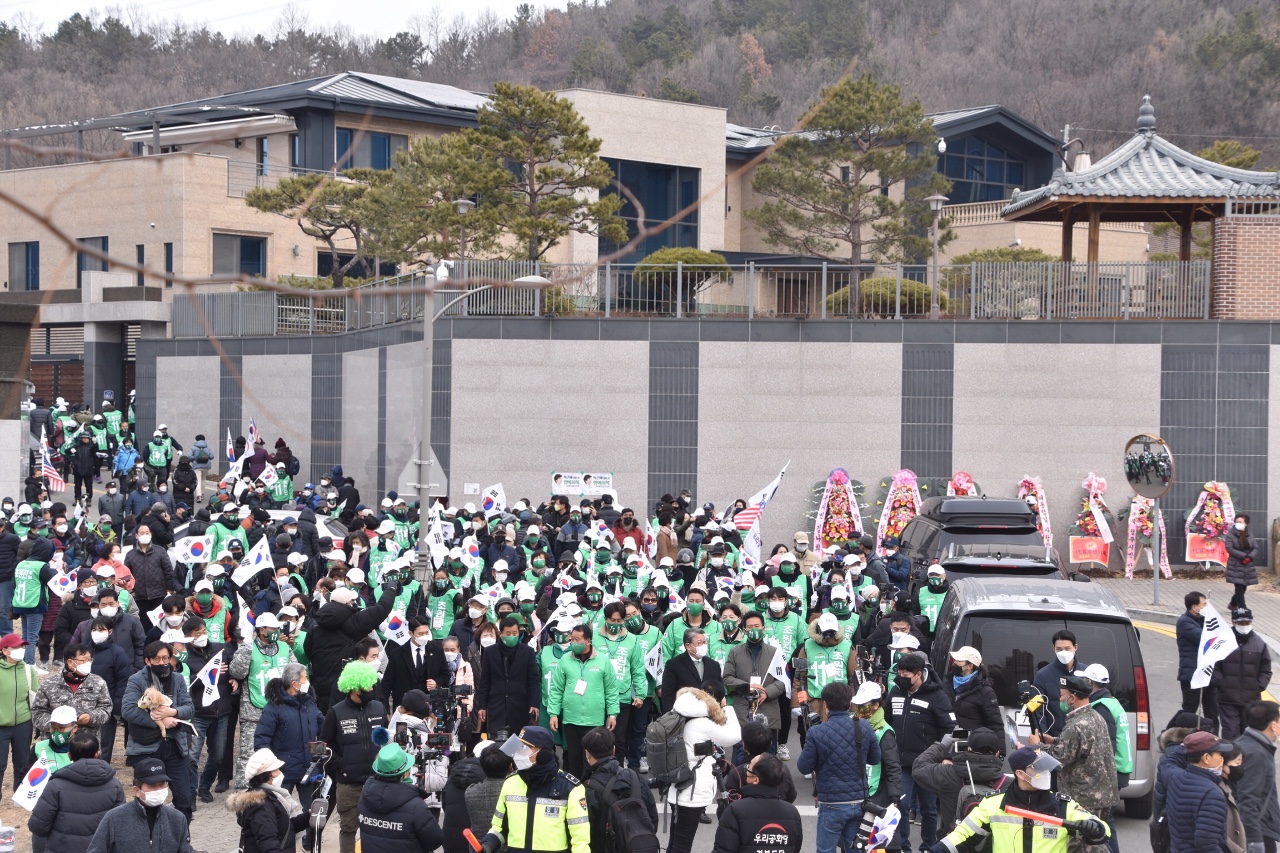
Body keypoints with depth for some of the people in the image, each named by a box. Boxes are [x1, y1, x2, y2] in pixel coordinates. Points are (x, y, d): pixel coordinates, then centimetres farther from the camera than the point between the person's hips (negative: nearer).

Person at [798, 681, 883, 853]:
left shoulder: (816, 733, -16)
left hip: (832, 805, -4)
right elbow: (875, 759, 8)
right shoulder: (864, 728, -5)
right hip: (859, 802, 4)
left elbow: (804, 767, -9)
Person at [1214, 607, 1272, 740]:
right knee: (1230, 733, -4)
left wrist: (1259, 686, -3)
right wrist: (1219, 683, -12)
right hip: (1228, 699, -3)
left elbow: (1266, 670, 9)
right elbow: (1214, 667, -2)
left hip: (1252, 699, 3)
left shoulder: (1259, 643, 3)